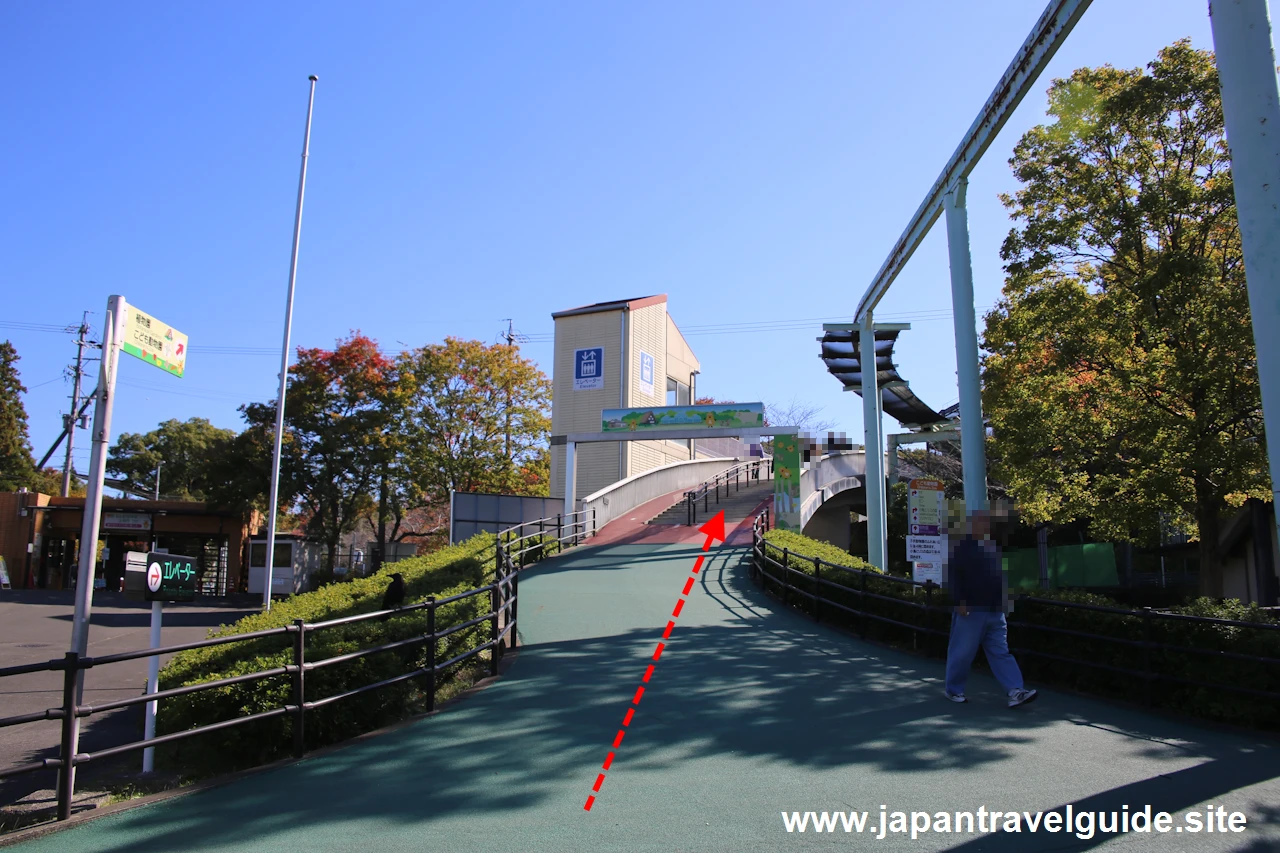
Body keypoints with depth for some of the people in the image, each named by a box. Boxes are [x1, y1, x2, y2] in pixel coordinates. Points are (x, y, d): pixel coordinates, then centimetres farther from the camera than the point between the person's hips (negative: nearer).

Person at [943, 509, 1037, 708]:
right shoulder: (962, 547, -9)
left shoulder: (993, 546, 13)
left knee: (1001, 653, 4)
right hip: (971, 611, -7)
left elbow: (1001, 576, 22)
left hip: (995, 612, 7)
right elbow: (953, 576, -14)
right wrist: (959, 602, -19)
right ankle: (953, 690, 17)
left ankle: (1015, 691, 1)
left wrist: (1003, 601, 16)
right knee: (962, 653, 3)